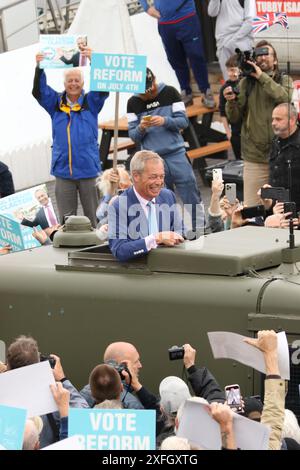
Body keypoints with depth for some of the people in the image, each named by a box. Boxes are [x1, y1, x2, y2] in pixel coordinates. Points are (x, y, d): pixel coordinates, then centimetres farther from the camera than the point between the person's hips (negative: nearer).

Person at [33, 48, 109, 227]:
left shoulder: (91, 102, 3)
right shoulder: (56, 103, 8)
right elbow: (39, 91, -1)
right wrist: (39, 68, -18)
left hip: (88, 169, -1)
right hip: (63, 170, 2)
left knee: (93, 216, 4)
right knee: (66, 217, 6)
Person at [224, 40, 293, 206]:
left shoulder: (284, 80, 7)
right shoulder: (245, 83, 6)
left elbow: (284, 98, -16)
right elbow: (234, 117, 4)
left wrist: (262, 77, -15)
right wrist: (231, 102, -16)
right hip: (254, 156, 0)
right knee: (251, 207, -4)